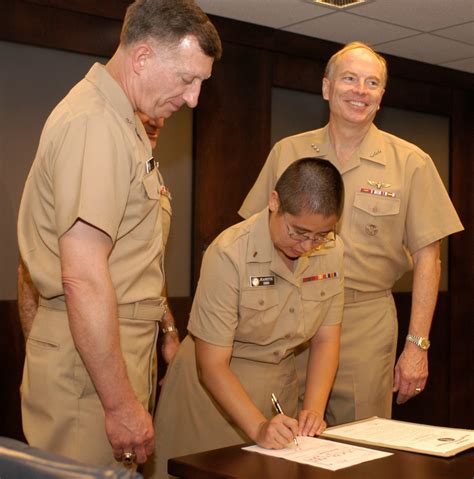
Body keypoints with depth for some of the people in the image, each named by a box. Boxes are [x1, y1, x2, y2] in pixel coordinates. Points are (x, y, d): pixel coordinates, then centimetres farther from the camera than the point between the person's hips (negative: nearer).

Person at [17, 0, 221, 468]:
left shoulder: (120, 120, 15)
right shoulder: (94, 124, -17)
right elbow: (83, 278, -23)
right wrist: (121, 403, -21)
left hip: (118, 346, 10)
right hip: (91, 359, -10)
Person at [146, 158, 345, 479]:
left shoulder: (331, 252, -9)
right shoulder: (229, 254, -25)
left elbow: (325, 339, -2)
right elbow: (211, 365, -23)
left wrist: (315, 409, -15)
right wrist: (258, 427, -33)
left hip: (279, 386, 5)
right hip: (214, 388, -4)